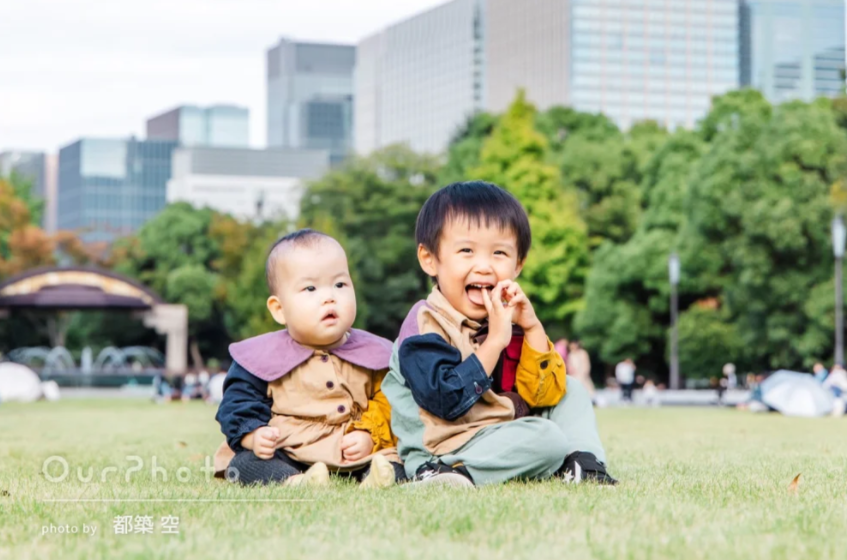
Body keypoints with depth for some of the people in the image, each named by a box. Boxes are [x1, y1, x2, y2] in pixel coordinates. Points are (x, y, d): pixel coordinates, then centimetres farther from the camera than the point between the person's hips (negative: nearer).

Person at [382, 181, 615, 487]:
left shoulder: (508, 321, 6)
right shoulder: (424, 326, -16)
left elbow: (543, 396, -1)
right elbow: (447, 400, -29)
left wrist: (533, 330, -12)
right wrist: (495, 342, -28)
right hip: (445, 448, -8)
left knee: (571, 392, 14)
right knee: (548, 438, -23)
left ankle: (584, 462, -4)